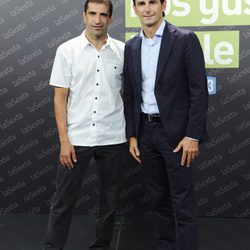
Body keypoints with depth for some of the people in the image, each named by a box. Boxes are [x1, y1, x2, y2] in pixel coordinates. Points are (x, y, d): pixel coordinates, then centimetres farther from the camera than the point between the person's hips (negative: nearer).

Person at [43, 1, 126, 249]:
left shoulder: (122, 51, 3)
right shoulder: (67, 50, -2)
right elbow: (60, 97, -3)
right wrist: (64, 140, -9)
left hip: (113, 139, 2)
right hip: (77, 138, -2)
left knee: (109, 199, 12)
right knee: (63, 199, 6)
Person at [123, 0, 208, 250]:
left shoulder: (185, 39, -8)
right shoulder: (131, 47, 8)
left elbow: (199, 91, -11)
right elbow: (130, 95, 11)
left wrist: (193, 136, -15)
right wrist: (132, 135, 7)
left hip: (175, 132, -5)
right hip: (145, 132, 5)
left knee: (182, 202, 0)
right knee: (158, 199, 15)